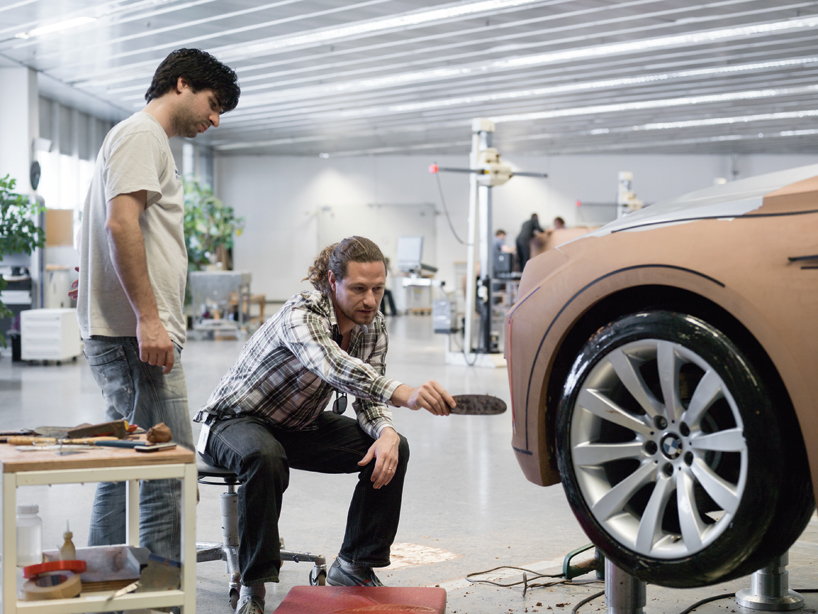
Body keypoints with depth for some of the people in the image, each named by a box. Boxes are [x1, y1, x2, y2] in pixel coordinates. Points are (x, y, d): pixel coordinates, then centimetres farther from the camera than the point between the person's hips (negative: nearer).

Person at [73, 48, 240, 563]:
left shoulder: (149, 142, 25)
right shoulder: (142, 134, -5)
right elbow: (122, 223, -18)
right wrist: (149, 318, -22)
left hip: (129, 335, 11)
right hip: (135, 333, -11)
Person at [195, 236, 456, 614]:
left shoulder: (373, 325, -9)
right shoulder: (301, 315, -32)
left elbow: (369, 398, -5)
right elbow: (338, 369, -52)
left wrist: (386, 432, -28)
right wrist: (404, 394, -68)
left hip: (300, 425, 7)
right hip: (237, 420, -7)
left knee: (392, 450, -11)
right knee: (266, 457, -40)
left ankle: (354, 566, 1)